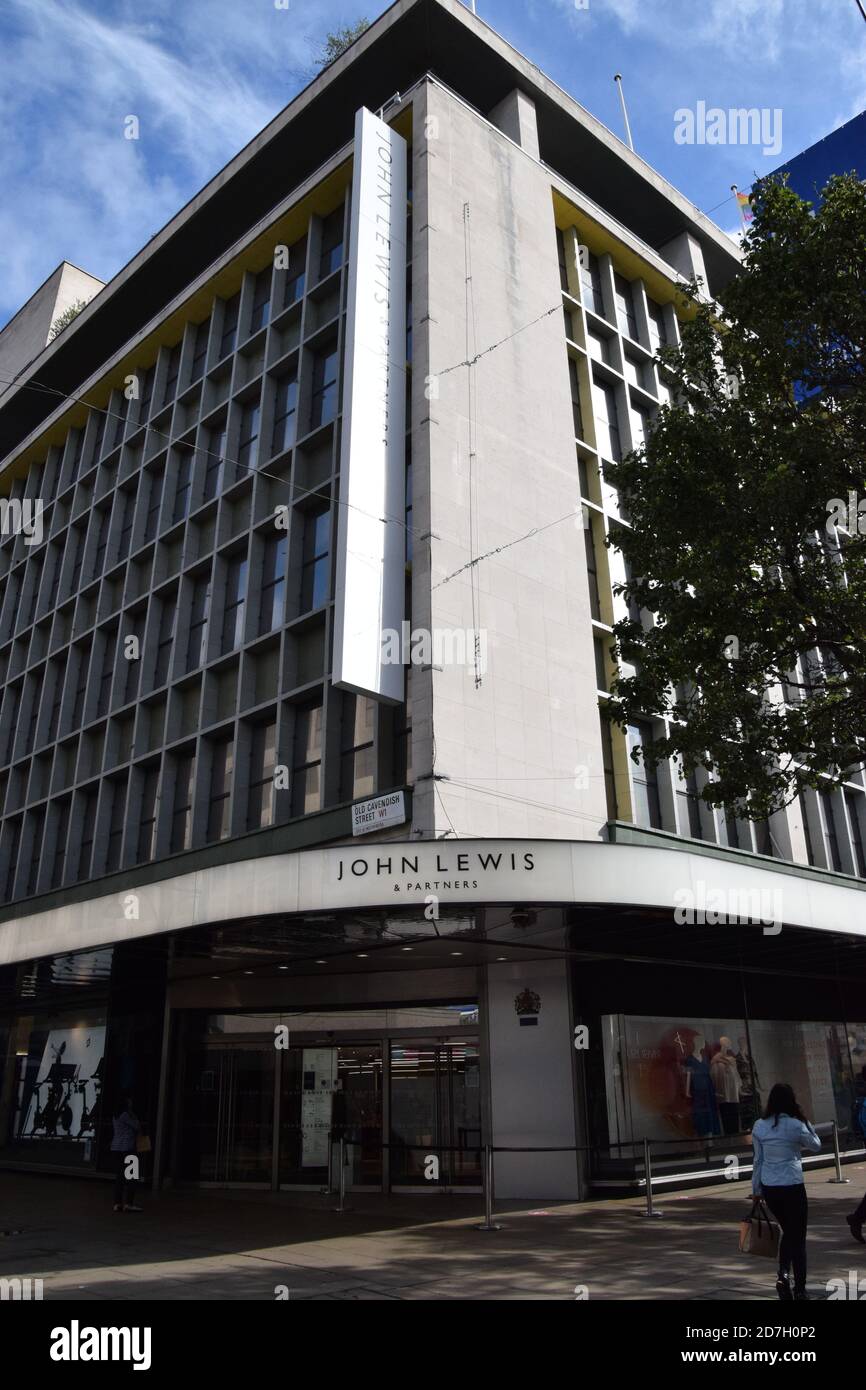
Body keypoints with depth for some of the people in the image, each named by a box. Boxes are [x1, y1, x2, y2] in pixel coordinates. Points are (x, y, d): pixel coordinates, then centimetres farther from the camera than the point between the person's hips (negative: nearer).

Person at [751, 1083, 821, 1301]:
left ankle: (783, 1275, 6)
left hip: (769, 1187, 4)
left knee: (787, 1232, 22)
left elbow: (758, 1160, 6)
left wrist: (756, 1189, 14)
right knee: (798, 1237, 10)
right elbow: (816, 1146, 5)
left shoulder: (759, 1126, 0)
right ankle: (799, 1289, 14)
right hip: (792, 1186, -4)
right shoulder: (796, 1125, -12)